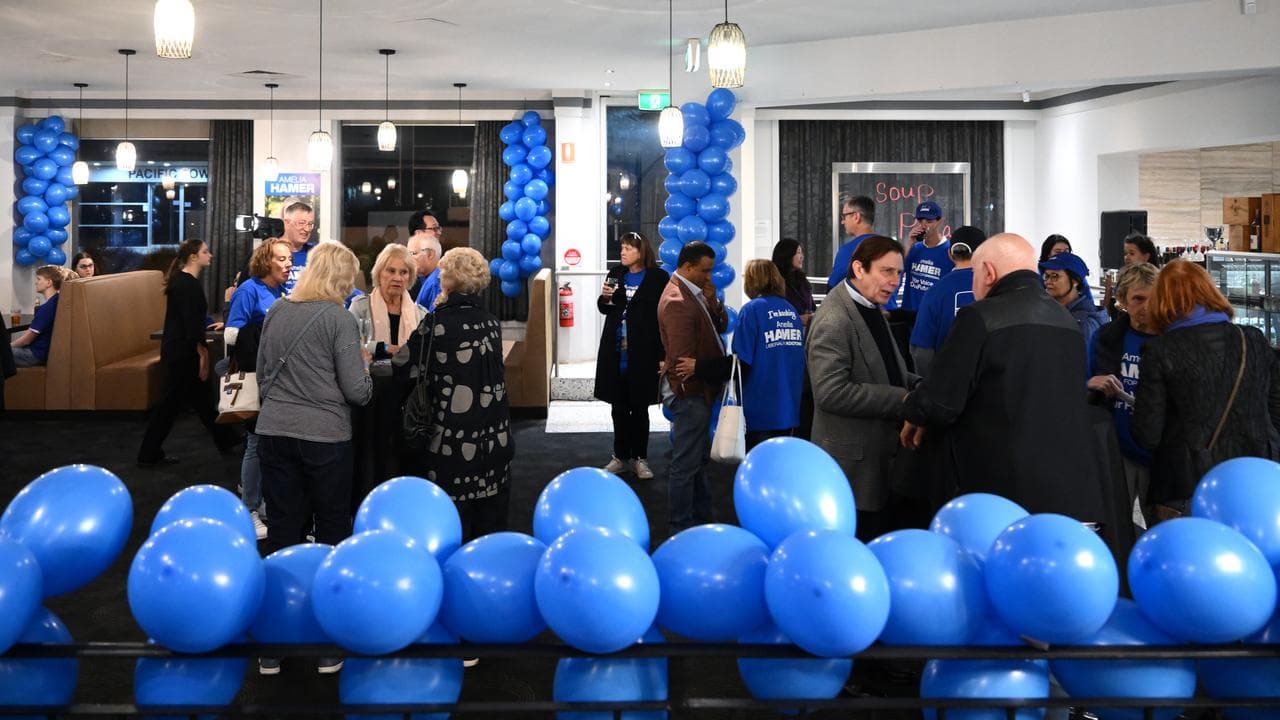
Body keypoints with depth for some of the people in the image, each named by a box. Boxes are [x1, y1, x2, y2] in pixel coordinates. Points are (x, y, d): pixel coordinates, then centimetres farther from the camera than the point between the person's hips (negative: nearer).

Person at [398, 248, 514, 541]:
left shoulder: (436, 324, -10)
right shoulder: (492, 323, 4)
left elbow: (402, 363, -3)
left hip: (453, 449, -4)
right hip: (496, 441, 5)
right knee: (491, 529, 12)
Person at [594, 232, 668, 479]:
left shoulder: (658, 278, -6)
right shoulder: (616, 274, 8)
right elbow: (603, 309, 18)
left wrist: (662, 355, -13)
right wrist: (605, 298, -6)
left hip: (642, 353, -4)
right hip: (615, 352, 4)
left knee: (639, 407, 5)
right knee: (619, 406, 10)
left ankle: (640, 458, 14)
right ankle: (620, 455, 20)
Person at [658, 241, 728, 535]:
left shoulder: (695, 293, 9)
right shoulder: (677, 301, -22)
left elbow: (721, 326, 9)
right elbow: (684, 360, -24)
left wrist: (712, 302, -8)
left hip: (697, 392, 10)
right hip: (689, 393, -10)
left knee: (699, 459, 20)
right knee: (686, 464, 0)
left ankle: (701, 517, 32)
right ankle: (681, 528, 10)